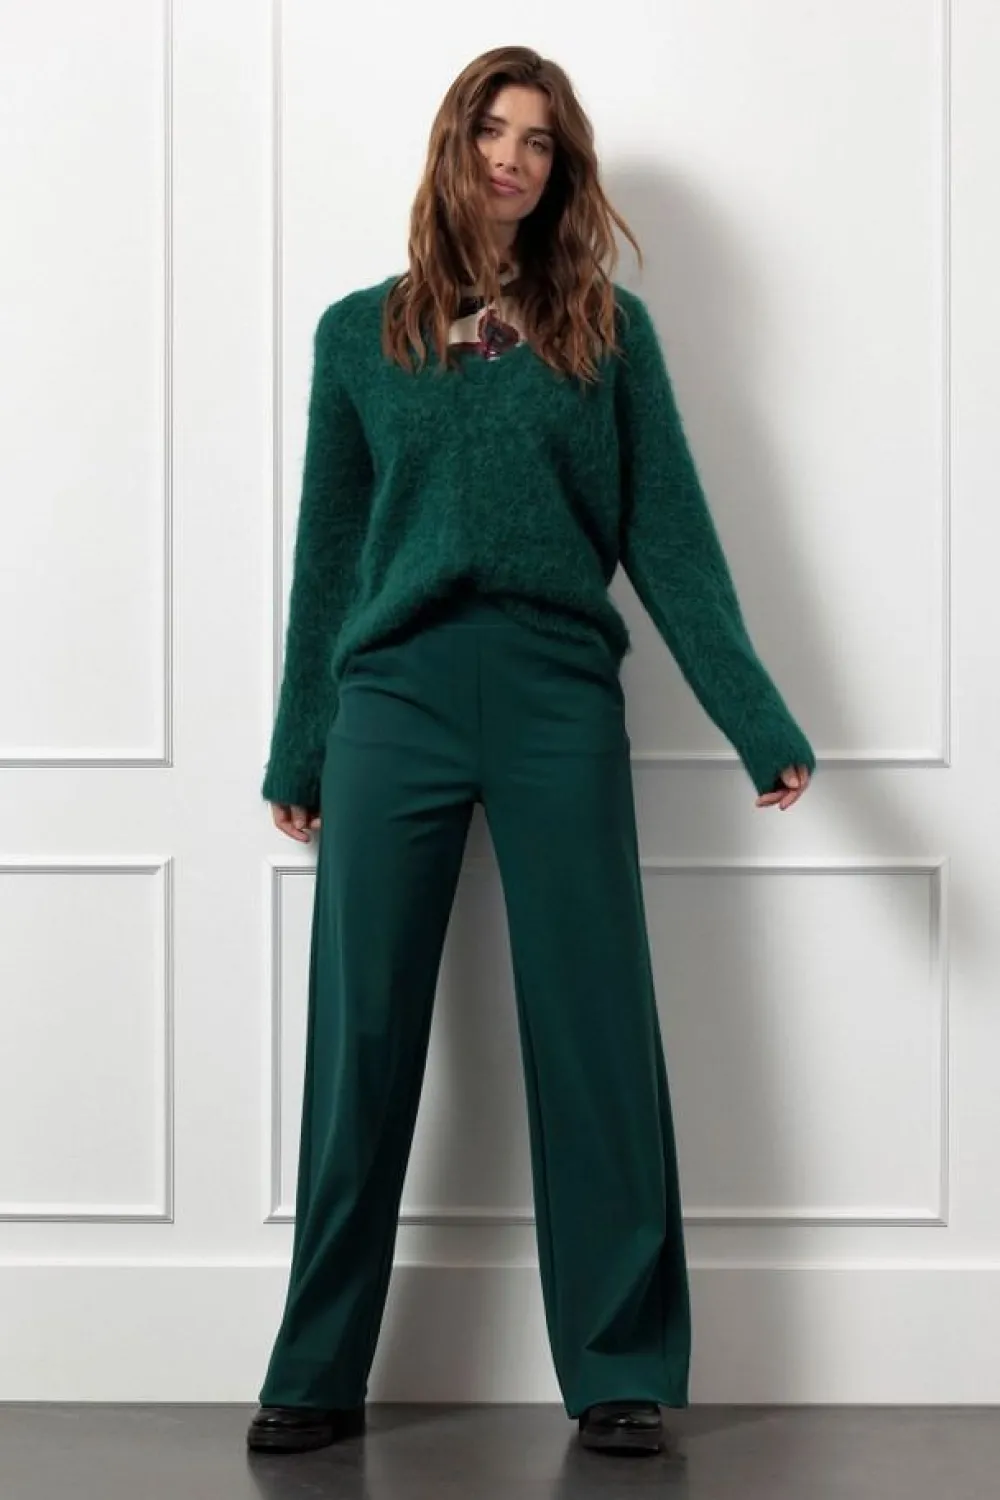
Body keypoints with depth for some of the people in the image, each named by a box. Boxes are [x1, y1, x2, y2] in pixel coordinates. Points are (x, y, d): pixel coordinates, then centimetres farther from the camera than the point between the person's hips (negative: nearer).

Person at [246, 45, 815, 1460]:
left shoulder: (610, 330, 8)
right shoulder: (361, 332, 10)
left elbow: (671, 538, 5)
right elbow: (328, 552, 13)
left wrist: (760, 724, -1)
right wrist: (298, 750, 14)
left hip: (560, 702, 0)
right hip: (395, 701, 1)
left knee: (594, 1033, 1)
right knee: (362, 1036, 2)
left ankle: (622, 1371, 11)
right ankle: (319, 1374, 12)